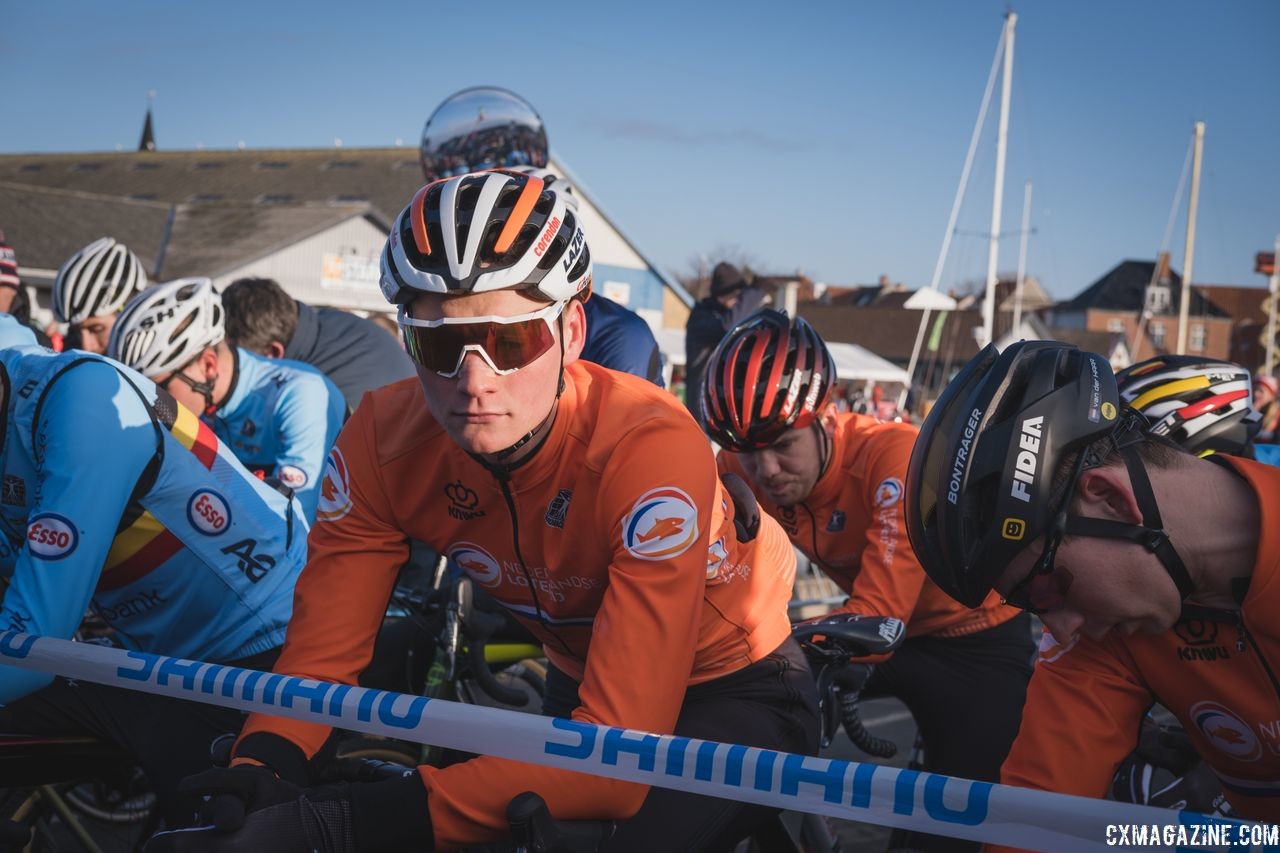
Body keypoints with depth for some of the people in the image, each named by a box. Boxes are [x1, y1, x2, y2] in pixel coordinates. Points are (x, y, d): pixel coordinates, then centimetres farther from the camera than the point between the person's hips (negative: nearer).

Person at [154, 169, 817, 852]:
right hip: (581, 685, 5)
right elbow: (322, 653, -15)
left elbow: (623, 751, -39)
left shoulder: (649, 450, -35)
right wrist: (255, 774, -38)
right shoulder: (383, 443, -20)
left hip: (737, 691, -4)